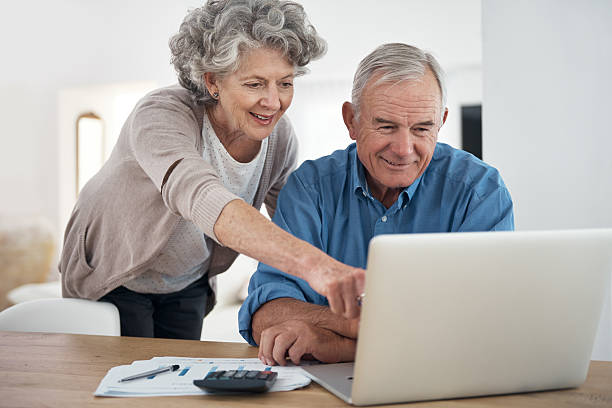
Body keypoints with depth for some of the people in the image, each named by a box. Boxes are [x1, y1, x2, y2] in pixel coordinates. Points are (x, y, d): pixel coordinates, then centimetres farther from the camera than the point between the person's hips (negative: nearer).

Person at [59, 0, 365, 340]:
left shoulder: (279, 135, -15)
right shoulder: (160, 115, -35)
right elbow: (199, 197, -56)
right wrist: (313, 263, -70)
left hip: (189, 283, 5)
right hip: (114, 279, -4)